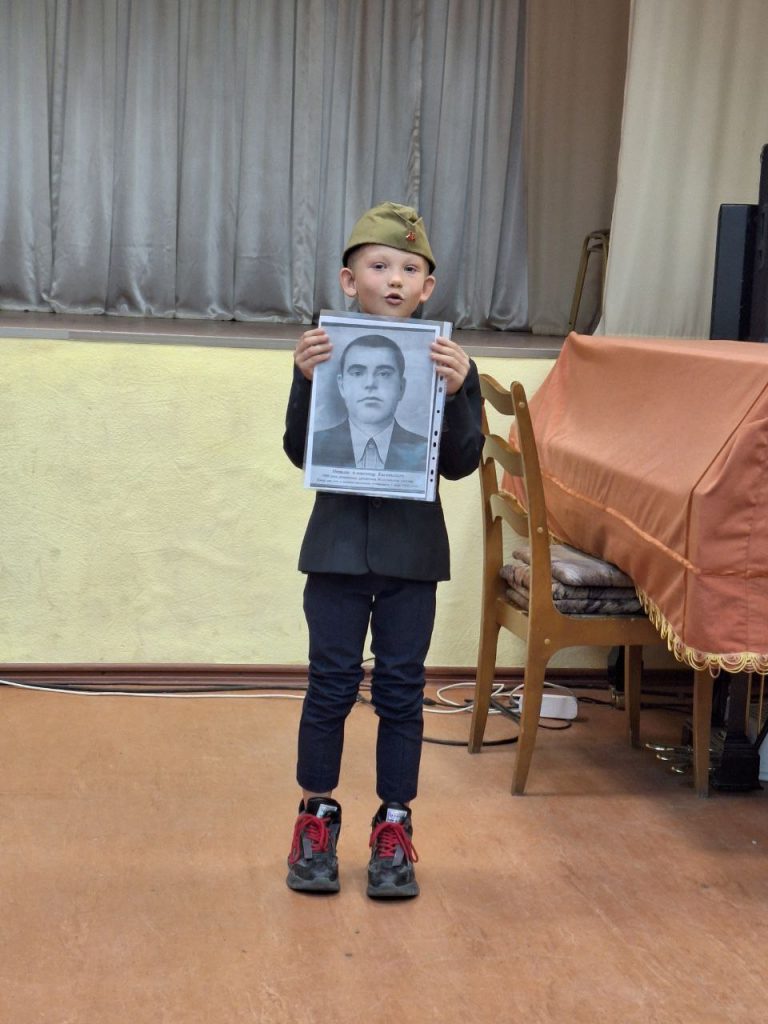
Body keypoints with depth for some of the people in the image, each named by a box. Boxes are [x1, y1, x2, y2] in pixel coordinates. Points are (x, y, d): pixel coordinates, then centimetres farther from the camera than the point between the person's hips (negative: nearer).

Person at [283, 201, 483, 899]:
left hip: (413, 550, 1)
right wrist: (306, 383, -20)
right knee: (332, 683, 6)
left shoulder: (449, 363, -1)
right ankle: (317, 816, 22)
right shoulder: (327, 353, -2)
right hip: (339, 545, 0)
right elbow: (301, 453, -6)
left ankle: (395, 824, 20)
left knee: (402, 688, 8)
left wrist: (459, 391, -20)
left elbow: (461, 463, -5)